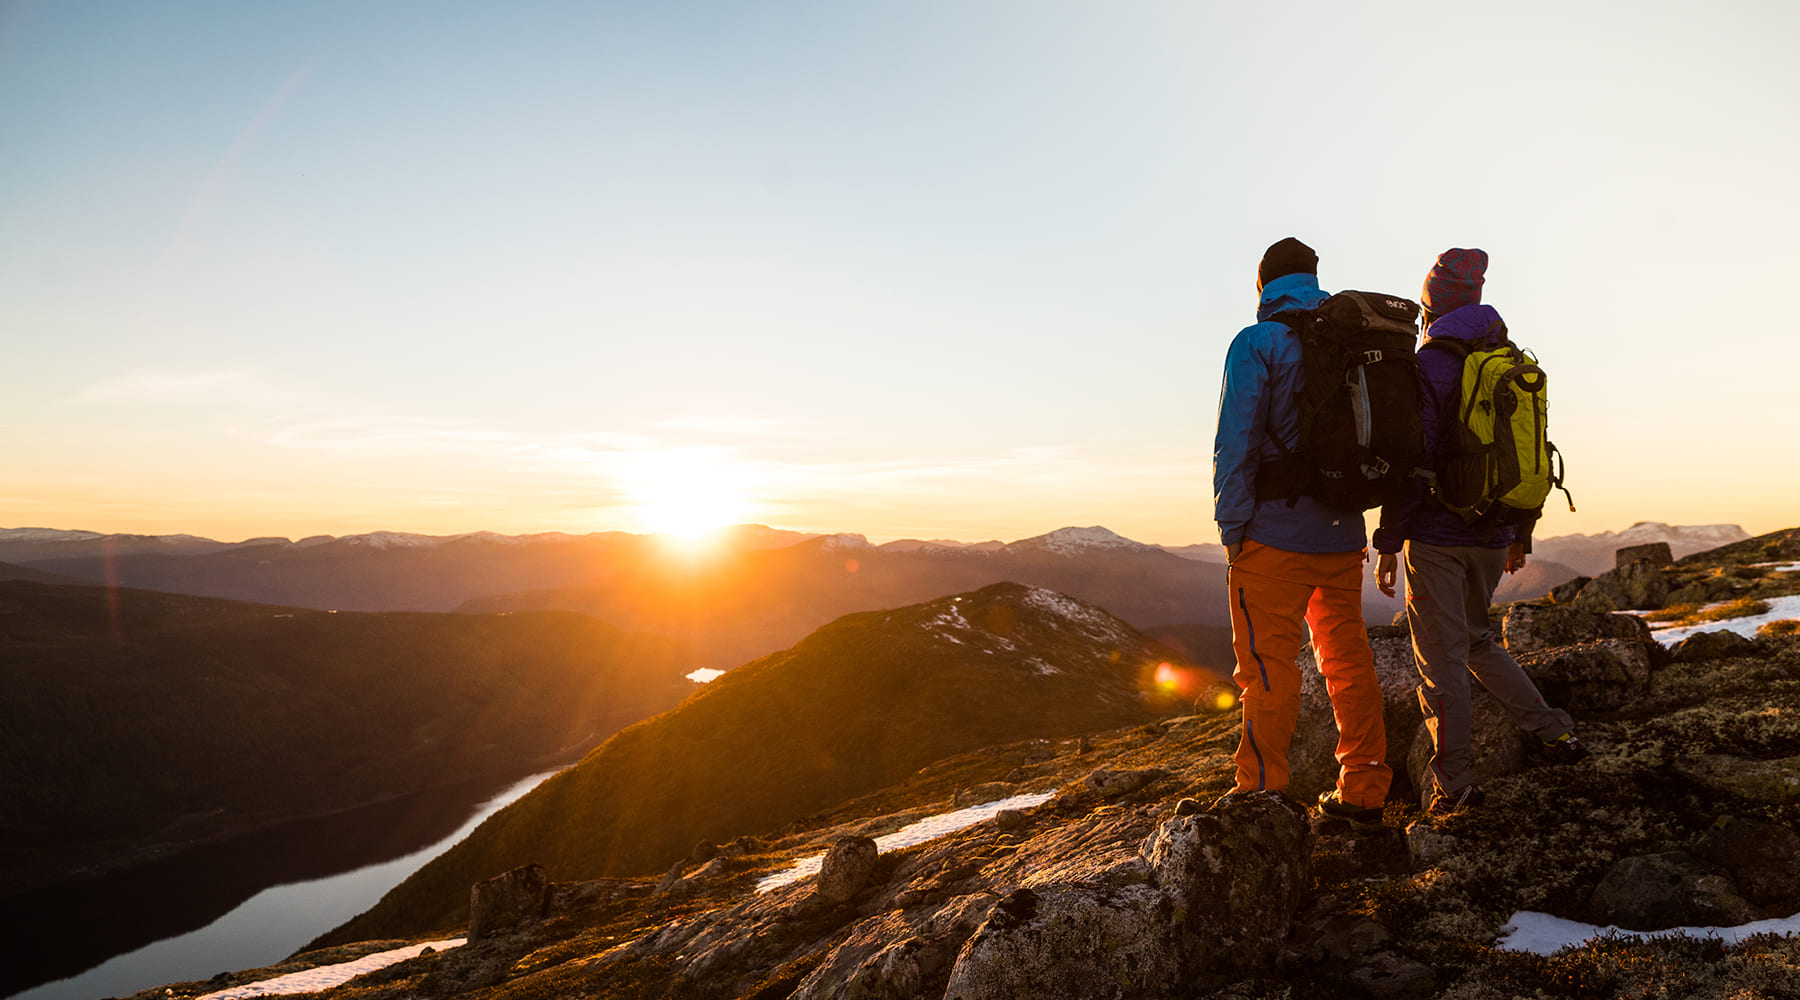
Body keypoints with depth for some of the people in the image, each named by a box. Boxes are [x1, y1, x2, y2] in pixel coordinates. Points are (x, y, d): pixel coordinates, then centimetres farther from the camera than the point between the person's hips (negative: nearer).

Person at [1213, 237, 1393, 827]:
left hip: (1277, 534, -7)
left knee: (1267, 666, -1)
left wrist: (1231, 527, -7)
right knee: (1349, 660, 13)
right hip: (1343, 534, 7)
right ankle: (1363, 792, 21)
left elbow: (1235, 443, -13)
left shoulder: (1257, 343, -6)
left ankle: (1261, 791, 4)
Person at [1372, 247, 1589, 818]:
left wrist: (1388, 541, -13)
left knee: (1442, 659, 0)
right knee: (1476, 639, 25)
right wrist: (1521, 534, 23)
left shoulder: (1431, 365, -12)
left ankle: (1452, 786, 6)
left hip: (1436, 537, -7)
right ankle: (1554, 731, 21)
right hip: (1492, 536, 7)